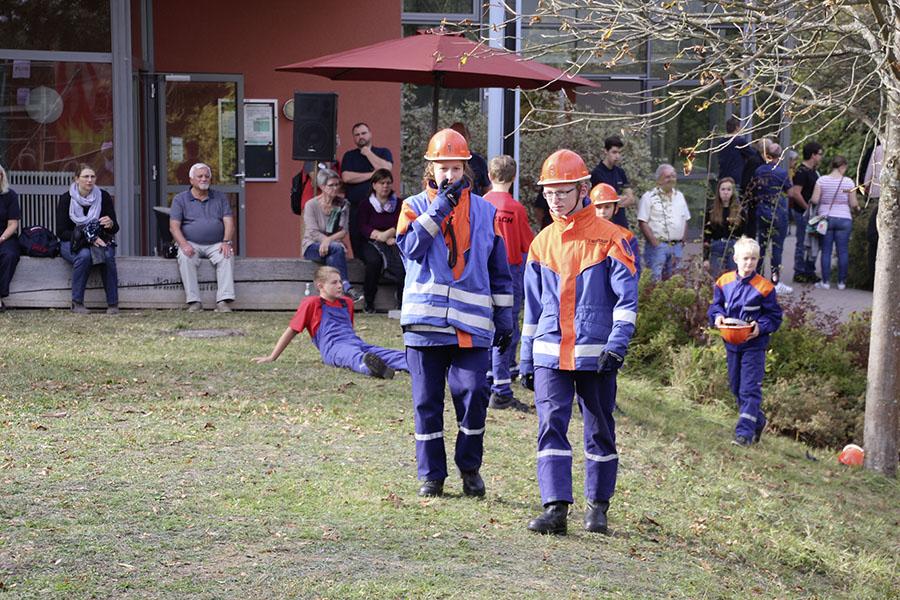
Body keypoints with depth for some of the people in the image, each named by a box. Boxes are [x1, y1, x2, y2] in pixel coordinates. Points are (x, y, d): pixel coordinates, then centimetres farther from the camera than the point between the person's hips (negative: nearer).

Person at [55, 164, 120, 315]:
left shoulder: (103, 197, -2)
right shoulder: (66, 199, -8)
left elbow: (115, 229, 0)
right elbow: (61, 232, -11)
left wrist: (110, 224, -26)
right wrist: (88, 238, -23)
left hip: (100, 240, 2)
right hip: (72, 242, -2)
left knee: (108, 256, -31)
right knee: (84, 255, -35)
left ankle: (113, 304, -25)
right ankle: (77, 303, -27)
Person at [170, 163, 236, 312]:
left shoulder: (220, 197, 15)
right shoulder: (180, 199, 9)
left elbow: (228, 222, 6)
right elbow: (174, 226, -1)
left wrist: (226, 242, -14)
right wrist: (184, 244, -19)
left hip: (216, 244, 1)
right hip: (191, 244, -1)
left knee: (227, 256, -30)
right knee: (185, 257, -33)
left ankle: (223, 301, -35)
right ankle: (194, 301, -32)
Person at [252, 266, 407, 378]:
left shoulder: (347, 303, 29)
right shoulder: (311, 303, 11)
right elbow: (291, 331, 14)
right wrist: (272, 358, 15)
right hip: (333, 348, -7)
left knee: (385, 353, -23)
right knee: (353, 356, -43)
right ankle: (369, 367, -76)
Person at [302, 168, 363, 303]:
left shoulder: (342, 204, 7)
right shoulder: (311, 205, -3)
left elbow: (343, 231, -4)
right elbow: (313, 233, -13)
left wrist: (328, 240, -25)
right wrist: (336, 242, -24)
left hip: (331, 246, 3)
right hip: (312, 247, -3)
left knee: (332, 259, -36)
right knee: (337, 248, -35)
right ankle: (346, 286, -45)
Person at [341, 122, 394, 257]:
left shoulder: (383, 153, 13)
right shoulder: (349, 156, 16)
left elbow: (386, 169, -8)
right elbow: (346, 177, -2)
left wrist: (368, 153, 1)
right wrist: (372, 175, -4)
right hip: (355, 209, 2)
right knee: (358, 251, -1)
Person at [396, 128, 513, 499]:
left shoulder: (485, 212, 12)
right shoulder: (415, 207, 8)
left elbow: (499, 271, 15)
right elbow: (410, 246, -13)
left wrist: (504, 318, 11)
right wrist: (441, 207, -13)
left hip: (472, 323, 0)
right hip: (425, 320, 0)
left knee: (473, 394, -9)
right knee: (427, 400, 3)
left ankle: (470, 468, 9)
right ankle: (431, 474, 13)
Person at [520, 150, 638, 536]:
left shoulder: (609, 239, -2)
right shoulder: (542, 243, 11)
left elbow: (626, 295, -6)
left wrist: (617, 343, -18)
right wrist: (526, 361, 14)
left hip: (595, 355, -3)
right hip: (550, 354, 3)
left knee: (599, 431, 7)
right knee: (550, 425, -10)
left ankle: (597, 507, 20)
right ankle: (555, 508, -14)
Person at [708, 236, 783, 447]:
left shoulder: (764, 287, -11)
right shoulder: (724, 282, 1)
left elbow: (775, 316, -4)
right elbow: (715, 305, 12)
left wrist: (761, 327, -21)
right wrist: (718, 316, -9)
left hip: (754, 345, -5)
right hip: (731, 344, 5)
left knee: (749, 389, -10)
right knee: (736, 388, 16)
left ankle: (744, 432, -12)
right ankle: (758, 421, 35)